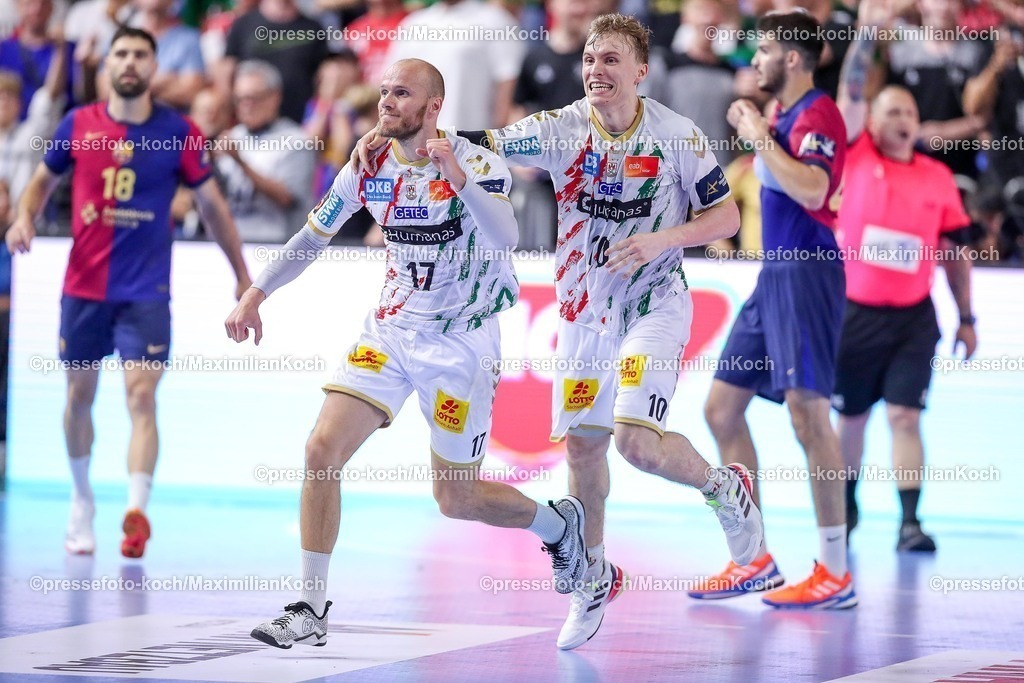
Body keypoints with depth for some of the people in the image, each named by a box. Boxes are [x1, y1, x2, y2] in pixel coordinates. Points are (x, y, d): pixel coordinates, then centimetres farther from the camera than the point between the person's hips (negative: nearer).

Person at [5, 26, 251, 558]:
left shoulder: (179, 133, -4)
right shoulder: (78, 125, 1)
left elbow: (212, 204, 7)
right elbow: (43, 180, 16)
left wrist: (243, 278, 8)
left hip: (146, 290, -2)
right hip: (84, 286, 2)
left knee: (141, 397, -15)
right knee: (80, 395, 11)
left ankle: (136, 513, -25)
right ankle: (81, 501, 31)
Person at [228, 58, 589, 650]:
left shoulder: (477, 163, -14)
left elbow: (506, 237, -32)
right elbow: (315, 235, 14)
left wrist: (456, 178, -43)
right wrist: (255, 294, 13)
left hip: (460, 345, -5)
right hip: (390, 333, 5)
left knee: (457, 499, 3)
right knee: (322, 449, -13)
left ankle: (559, 524, 33)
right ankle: (311, 611, -7)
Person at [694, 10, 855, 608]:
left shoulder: (818, 114, -11)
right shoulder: (782, 115, 17)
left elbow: (811, 188, -27)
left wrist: (760, 136, -18)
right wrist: (755, 130, 17)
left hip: (807, 273, -10)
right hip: (774, 274, 10)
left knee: (808, 412, -12)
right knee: (723, 408, 9)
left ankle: (836, 575, -9)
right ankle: (755, 560, 14)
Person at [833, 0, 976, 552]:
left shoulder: (938, 177, 4)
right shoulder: (856, 158, -1)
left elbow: (956, 250, 10)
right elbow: (851, 93, -14)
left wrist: (966, 318, 9)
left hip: (913, 316, 0)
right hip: (854, 312, 0)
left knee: (905, 415, -8)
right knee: (851, 417, 11)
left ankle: (909, 523, -11)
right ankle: (846, 507, 31)